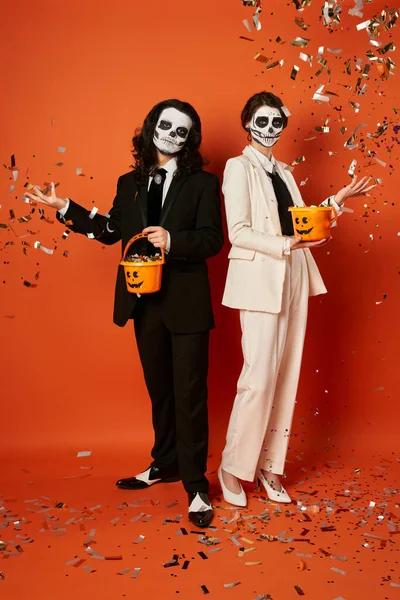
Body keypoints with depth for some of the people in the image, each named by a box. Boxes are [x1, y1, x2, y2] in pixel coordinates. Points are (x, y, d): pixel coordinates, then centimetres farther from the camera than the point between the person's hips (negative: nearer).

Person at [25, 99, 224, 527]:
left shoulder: (202, 182, -1)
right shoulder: (130, 183, 12)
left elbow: (212, 238, -8)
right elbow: (110, 231, 15)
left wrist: (172, 240, -23)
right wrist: (66, 209, 13)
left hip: (186, 302, -4)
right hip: (145, 301, 5)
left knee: (189, 394, -1)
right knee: (159, 388, 17)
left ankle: (196, 485, 12)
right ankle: (165, 464, 35)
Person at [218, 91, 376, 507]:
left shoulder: (283, 173, 19)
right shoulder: (239, 167, -1)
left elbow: (300, 225, 15)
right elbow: (238, 233, -12)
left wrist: (338, 200, 11)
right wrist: (287, 245, -20)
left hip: (293, 278, 7)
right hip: (260, 279, -7)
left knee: (286, 376, 7)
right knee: (259, 376, -8)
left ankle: (269, 466, 19)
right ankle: (232, 468, 10)